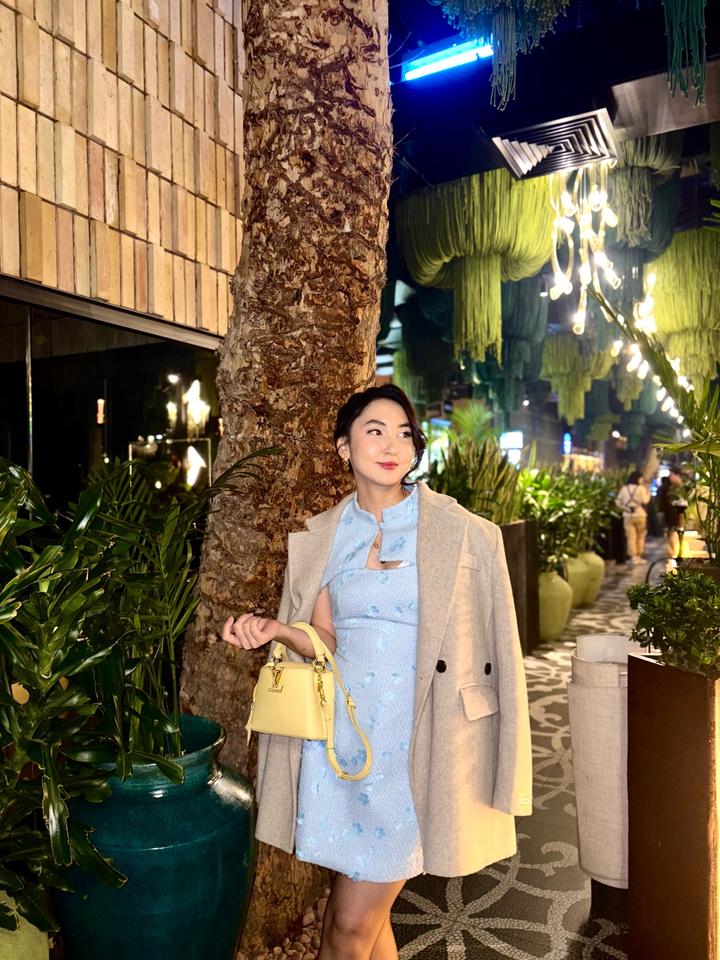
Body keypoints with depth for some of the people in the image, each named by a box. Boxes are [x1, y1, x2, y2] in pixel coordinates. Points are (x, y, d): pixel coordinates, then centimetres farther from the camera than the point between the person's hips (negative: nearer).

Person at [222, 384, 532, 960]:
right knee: (368, 911, 16)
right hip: (341, 731, 3)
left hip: (413, 739, -3)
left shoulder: (461, 532, -6)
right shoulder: (320, 538, 5)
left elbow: (492, 647, -3)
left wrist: (500, 772, -3)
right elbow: (326, 645, 7)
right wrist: (277, 630, -14)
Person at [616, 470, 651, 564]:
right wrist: (648, 493, 2)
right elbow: (645, 501, -11)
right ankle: (639, 556, 11)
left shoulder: (624, 488, 3)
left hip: (627, 515, 2)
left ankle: (633, 557, -1)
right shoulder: (641, 488, -6)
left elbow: (618, 501, 1)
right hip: (640, 515, -2)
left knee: (631, 537, 2)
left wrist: (625, 507, 10)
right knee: (640, 537, 10)